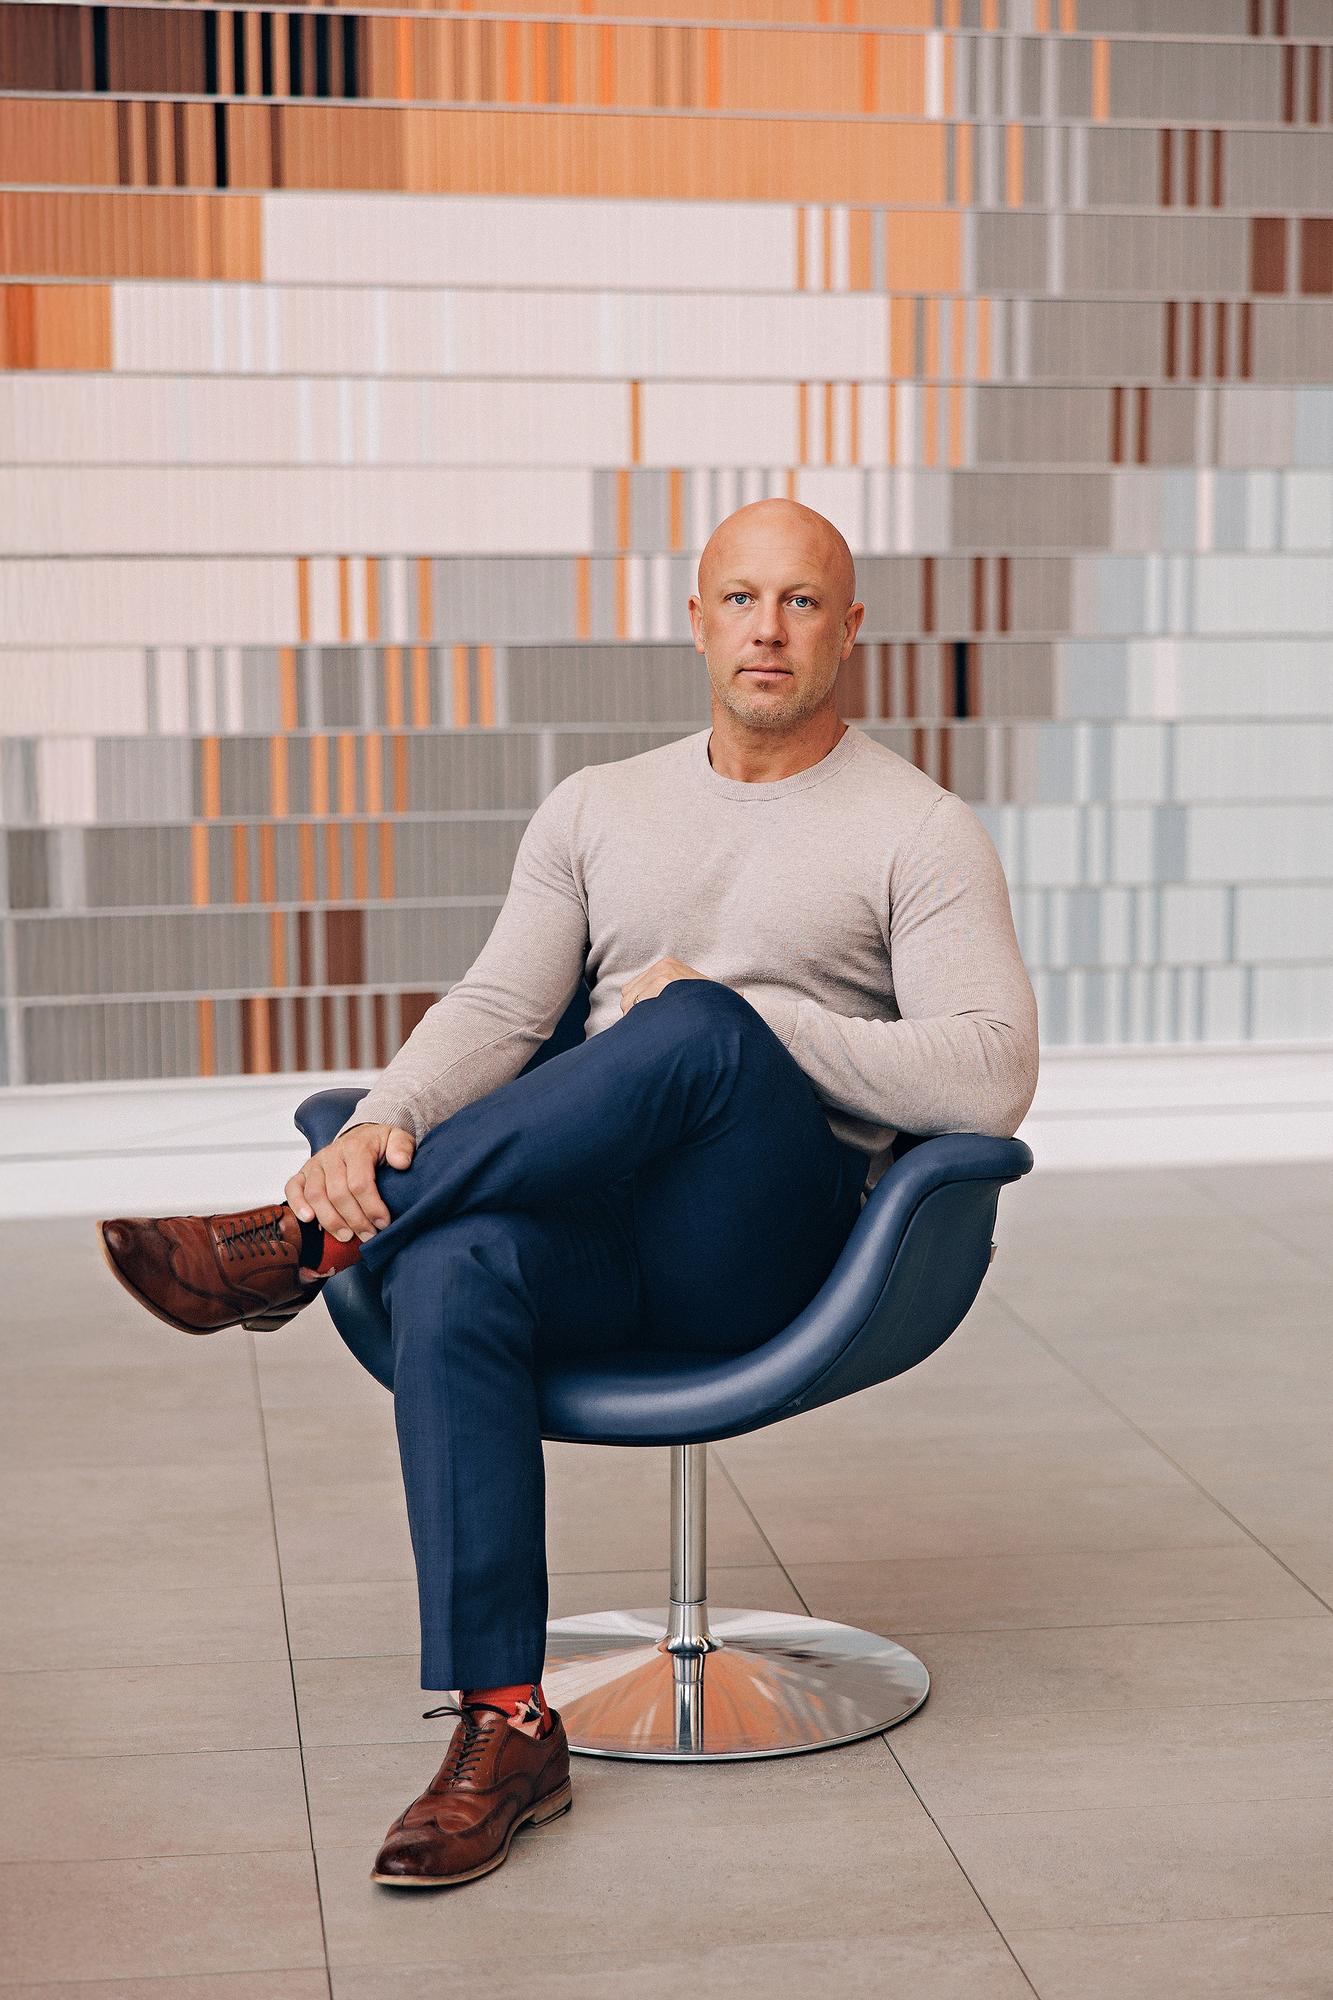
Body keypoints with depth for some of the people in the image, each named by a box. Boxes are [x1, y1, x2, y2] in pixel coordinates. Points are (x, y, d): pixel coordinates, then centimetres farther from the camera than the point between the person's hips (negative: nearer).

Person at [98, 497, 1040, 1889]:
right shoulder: (597, 809, 18)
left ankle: (303, 1245, -26)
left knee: (703, 1032, -36)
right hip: (598, 1231, 4)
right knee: (450, 1277, -33)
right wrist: (382, 1123, -14)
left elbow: (989, 1082, -9)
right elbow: (495, 1008, 7)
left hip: (771, 1250, -3)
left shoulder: (923, 833, 4)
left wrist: (745, 1014, -14)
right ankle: (504, 1727, -29)